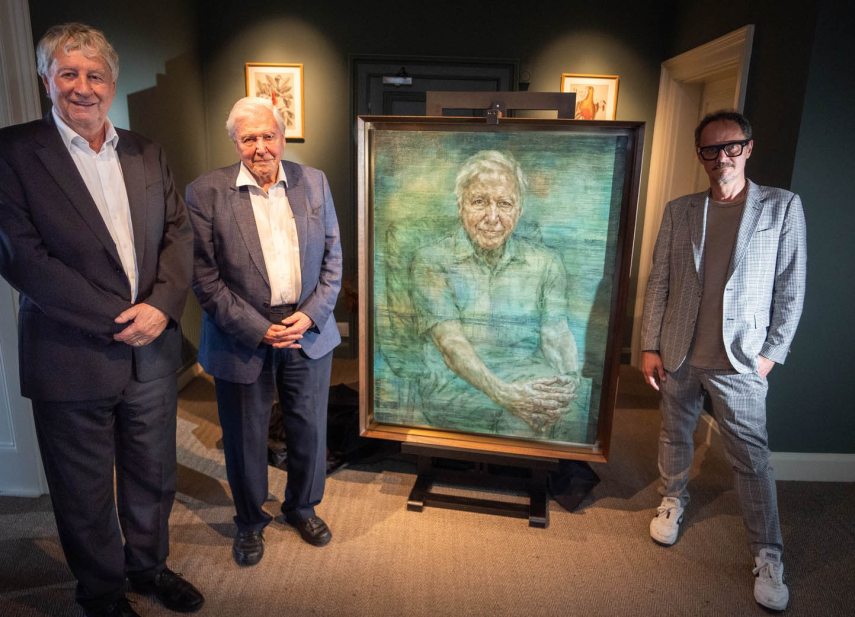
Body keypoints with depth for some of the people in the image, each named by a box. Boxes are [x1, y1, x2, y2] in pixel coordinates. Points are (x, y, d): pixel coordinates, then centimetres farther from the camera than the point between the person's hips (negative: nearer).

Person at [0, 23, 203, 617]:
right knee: (85, 494, 14)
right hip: (73, 361, -3)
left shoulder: (147, 153, 9)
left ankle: (149, 564, 42)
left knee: (154, 476, 18)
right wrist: (115, 320, -16)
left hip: (152, 351, 4)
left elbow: (179, 233, 5)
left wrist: (162, 305, -11)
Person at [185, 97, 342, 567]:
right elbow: (205, 278, -10)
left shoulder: (313, 182, 1)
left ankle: (302, 507, 41)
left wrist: (310, 315, -9)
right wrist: (258, 329, -15)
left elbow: (332, 257, 3)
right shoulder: (206, 193, -8)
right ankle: (250, 521, 38)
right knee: (245, 437, 13)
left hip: (309, 330, 3)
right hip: (243, 337, -2)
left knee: (309, 430, 15)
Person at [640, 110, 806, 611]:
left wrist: (771, 353, -6)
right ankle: (674, 501, 42)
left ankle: (768, 555, 21)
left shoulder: (782, 206, -2)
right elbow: (659, 282, 3)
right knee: (675, 436, 18)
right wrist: (650, 346, 0)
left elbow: (790, 289, -2)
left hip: (740, 361, -2)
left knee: (752, 457, 4)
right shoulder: (679, 211, 3)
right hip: (679, 354, 3)